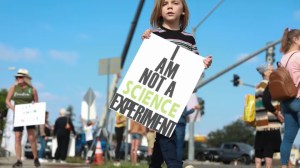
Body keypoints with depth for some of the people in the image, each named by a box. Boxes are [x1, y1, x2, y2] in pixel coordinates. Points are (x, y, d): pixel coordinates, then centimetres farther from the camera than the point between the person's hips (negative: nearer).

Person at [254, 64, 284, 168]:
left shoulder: (258, 86, 20)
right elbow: (266, 101, -21)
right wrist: (277, 113, -12)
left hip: (260, 122, 8)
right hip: (270, 121, -8)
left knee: (259, 149, 5)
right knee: (270, 148, -8)